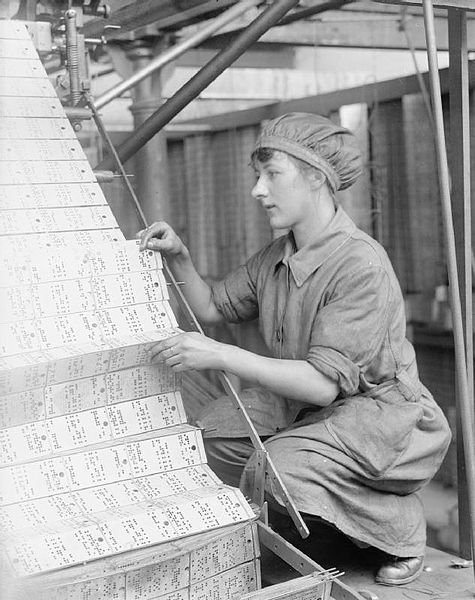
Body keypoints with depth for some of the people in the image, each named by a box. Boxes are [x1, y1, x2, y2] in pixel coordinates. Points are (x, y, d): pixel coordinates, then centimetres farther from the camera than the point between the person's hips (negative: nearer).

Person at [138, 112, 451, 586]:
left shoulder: (361, 264, -25)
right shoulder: (275, 257, 2)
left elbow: (325, 381, -31)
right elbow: (214, 306, 13)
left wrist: (220, 355, -35)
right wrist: (179, 258, -5)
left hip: (378, 409, -8)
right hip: (302, 401, 8)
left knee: (281, 467, -28)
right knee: (211, 433, -7)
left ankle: (402, 527, 0)